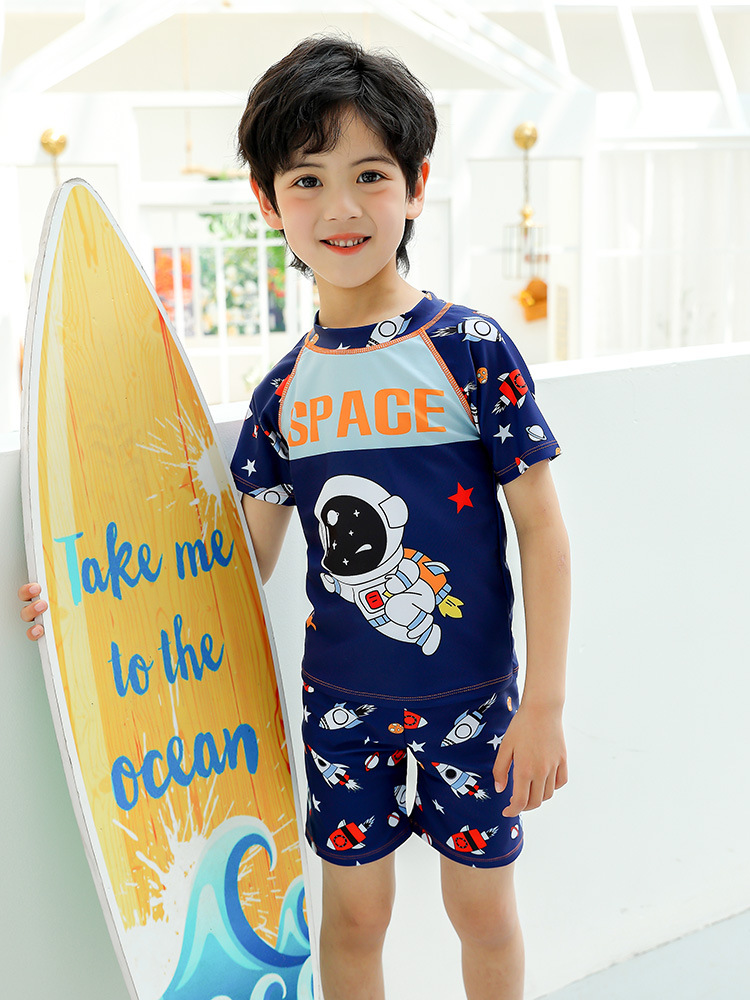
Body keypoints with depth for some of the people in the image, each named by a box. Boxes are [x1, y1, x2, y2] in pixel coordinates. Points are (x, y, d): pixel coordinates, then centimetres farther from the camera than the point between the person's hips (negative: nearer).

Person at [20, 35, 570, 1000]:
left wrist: (544, 703, -11)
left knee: (482, 909, 14)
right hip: (341, 698, 3)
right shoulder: (284, 390, -2)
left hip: (470, 697, -2)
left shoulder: (471, 348, -12)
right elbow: (246, 562, 4)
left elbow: (542, 529, -10)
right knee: (353, 912, 16)